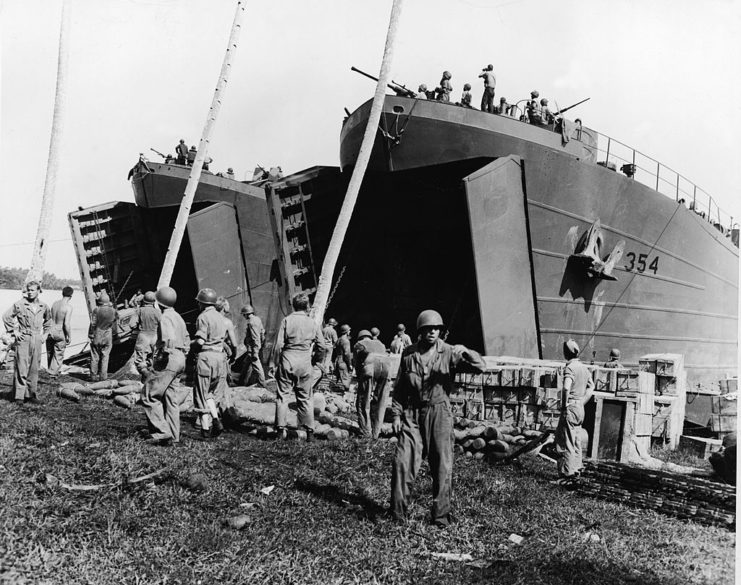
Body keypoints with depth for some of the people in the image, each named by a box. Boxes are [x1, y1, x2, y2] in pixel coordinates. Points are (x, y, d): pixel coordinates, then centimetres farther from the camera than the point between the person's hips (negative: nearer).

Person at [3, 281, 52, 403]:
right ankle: (19, 395, -1)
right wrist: (14, 331, -3)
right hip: (23, 339, -4)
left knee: (34, 369, 7)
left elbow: (48, 321, 24)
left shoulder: (44, 306, 7)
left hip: (37, 340, 4)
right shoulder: (19, 304, -5)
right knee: (21, 369, -6)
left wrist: (43, 333, 16)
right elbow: (6, 316, 0)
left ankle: (31, 394, 15)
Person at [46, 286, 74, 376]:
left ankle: (50, 371, 34)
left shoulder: (55, 303, 2)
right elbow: (67, 324, -20)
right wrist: (69, 336, -10)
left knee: (50, 353, 20)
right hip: (60, 334, -6)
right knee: (58, 355, 7)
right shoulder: (68, 307, -17)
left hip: (50, 332, 6)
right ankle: (53, 373, 7)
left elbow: (50, 318, 10)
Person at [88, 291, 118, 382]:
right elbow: (115, 323, 4)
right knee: (105, 356, 10)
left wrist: (90, 335, 0)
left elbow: (93, 323, -10)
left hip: (96, 337, -2)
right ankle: (103, 375, 10)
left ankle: (93, 376, 10)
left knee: (94, 357, 7)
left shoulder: (96, 310, -12)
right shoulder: (113, 311, -4)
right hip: (108, 337, 2)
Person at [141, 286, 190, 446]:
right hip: (180, 360, 10)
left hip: (168, 359, -10)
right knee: (171, 398, 13)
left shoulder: (165, 317, -13)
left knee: (149, 395, -2)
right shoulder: (178, 317, 18)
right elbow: (186, 339, 24)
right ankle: (173, 436, 15)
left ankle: (162, 432, -7)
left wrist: (162, 356, -16)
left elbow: (169, 340, -27)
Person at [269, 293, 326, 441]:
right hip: (304, 364, 1)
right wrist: (317, 359, 25)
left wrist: (273, 364, 1)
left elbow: (279, 344, -5)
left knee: (282, 395, 6)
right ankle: (309, 431, 10)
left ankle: (281, 430, 3)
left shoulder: (286, 320, -2)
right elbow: (321, 346, 7)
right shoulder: (313, 323, 4)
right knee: (305, 398, 9)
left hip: (287, 362, -1)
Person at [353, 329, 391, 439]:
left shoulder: (359, 344, 28)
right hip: (385, 366, 4)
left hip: (369, 365, -3)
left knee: (363, 402, 7)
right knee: (380, 402, 14)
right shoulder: (380, 344, 38)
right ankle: (375, 433, 18)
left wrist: (360, 379, 29)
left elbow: (357, 365, 23)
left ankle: (366, 433, 5)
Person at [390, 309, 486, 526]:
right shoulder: (409, 354, 3)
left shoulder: (449, 352, -3)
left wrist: (465, 352, -28)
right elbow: (399, 387, 10)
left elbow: (481, 367, -11)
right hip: (412, 413, 1)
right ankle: (397, 512, 8)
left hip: (439, 413, -1)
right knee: (403, 462, -5)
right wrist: (396, 414, 5)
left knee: (442, 466, 3)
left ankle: (440, 515, 16)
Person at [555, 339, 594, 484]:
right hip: (580, 409, 8)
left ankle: (567, 475, 0)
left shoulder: (570, 367, -15)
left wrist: (564, 406, -19)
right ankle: (576, 471, 22)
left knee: (566, 443, -3)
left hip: (570, 408, -8)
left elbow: (566, 388, -30)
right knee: (576, 442, 16)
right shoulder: (583, 367, 11)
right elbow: (591, 386, 22)